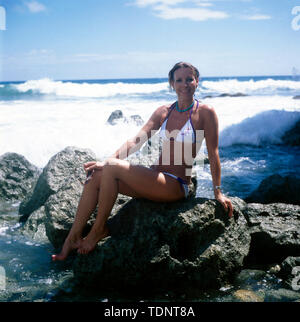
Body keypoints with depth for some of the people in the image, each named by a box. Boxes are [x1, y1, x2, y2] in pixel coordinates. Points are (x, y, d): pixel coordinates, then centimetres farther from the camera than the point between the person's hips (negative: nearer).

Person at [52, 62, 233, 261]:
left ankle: (99, 229, -9)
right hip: (155, 179, 6)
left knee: (113, 168, -24)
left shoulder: (205, 113, -4)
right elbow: (138, 140, 4)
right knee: (96, 176, -11)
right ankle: (73, 238, -5)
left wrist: (218, 192, -3)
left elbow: (213, 154, -3)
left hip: (176, 186, -6)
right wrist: (107, 161, -9)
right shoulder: (164, 112, 12)